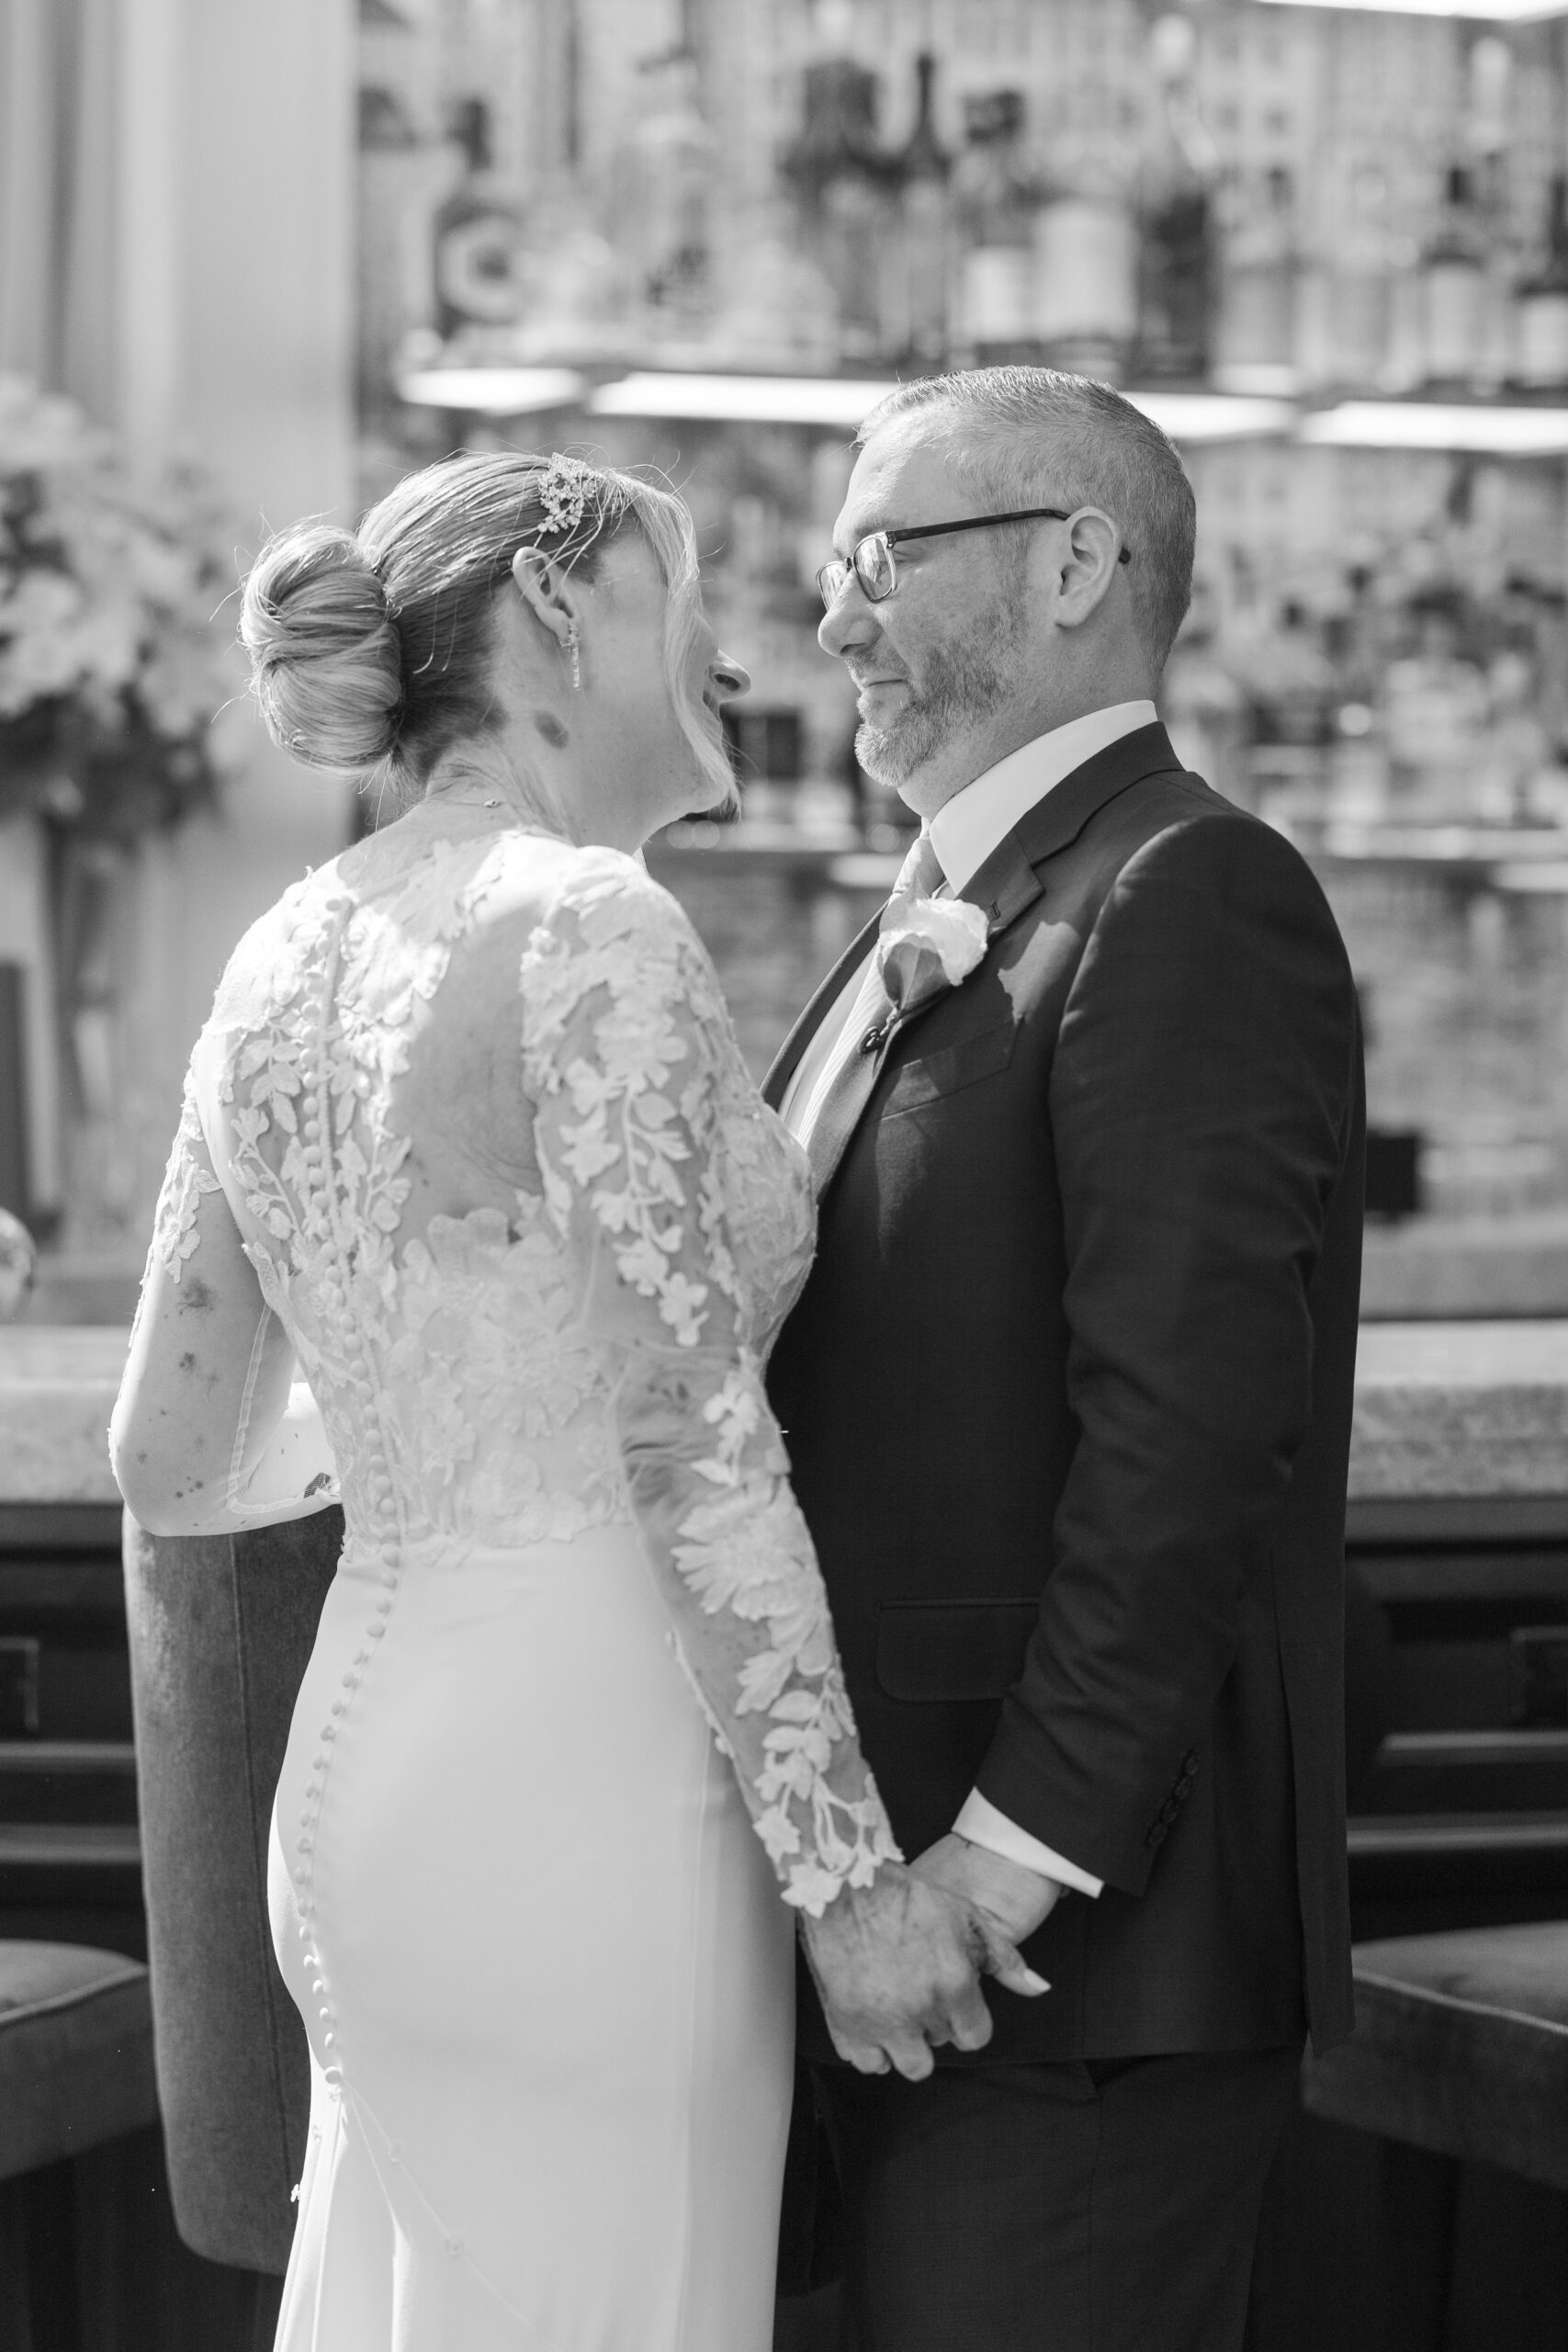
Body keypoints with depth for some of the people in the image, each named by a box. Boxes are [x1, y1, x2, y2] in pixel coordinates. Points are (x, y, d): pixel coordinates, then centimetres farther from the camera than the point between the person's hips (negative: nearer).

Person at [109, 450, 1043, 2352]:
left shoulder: (283, 959, 9)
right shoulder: (591, 925, -13)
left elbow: (175, 1461, 15)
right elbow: (693, 1441, -17)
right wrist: (852, 1872, -14)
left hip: (366, 1756, 8)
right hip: (580, 1788, -8)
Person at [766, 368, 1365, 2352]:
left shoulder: (1189, 903, -14)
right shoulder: (944, 925, 17)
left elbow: (1187, 1433, -22)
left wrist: (1015, 1857, -21)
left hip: (1080, 1949, -9)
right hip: (899, 1901, 9)